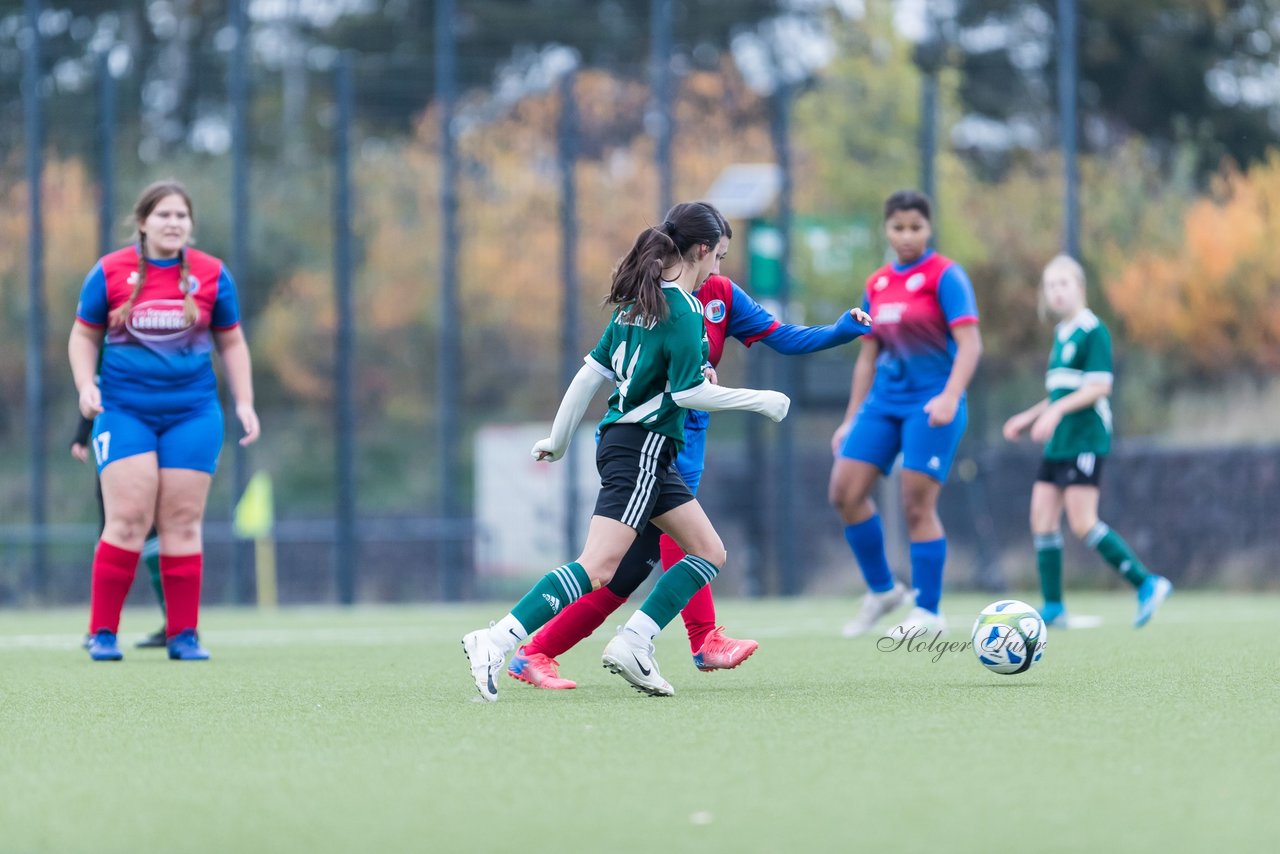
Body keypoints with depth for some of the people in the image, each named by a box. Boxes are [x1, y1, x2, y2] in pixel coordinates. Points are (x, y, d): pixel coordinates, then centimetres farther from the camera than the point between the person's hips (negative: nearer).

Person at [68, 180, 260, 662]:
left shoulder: (212, 275, 4)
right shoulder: (109, 272, 0)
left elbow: (231, 343, 14)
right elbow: (83, 336, 10)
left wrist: (244, 402, 6)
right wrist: (86, 386, -6)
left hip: (192, 412, 2)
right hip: (124, 410, -2)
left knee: (182, 522, 0)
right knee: (128, 518, -10)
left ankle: (183, 635, 6)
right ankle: (103, 632, -2)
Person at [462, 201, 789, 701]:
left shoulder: (637, 303, 13)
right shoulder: (683, 310, -12)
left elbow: (591, 372, 14)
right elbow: (689, 392, -16)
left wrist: (559, 440, 19)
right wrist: (760, 401, -5)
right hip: (641, 448, -10)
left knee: (709, 552, 12)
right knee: (598, 567, -18)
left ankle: (632, 643, 3)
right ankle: (497, 642, -26)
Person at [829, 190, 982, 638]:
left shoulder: (945, 276, -7)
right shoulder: (877, 285, 12)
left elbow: (969, 344, -15)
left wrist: (950, 396, -30)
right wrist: (850, 419, 16)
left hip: (931, 404, -6)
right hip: (884, 400, 7)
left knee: (917, 505, -9)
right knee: (845, 491, -3)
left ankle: (928, 612, 2)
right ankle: (882, 589, 13)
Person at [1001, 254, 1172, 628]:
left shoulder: (1093, 331, -9)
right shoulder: (1060, 334, 17)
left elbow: (1099, 387, -17)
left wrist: (1057, 410, -25)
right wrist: (1028, 417, 21)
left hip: (1085, 440, -9)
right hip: (1058, 443, 9)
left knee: (1082, 523, -13)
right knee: (1042, 519, 3)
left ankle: (1147, 584, -6)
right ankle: (1053, 607, 5)